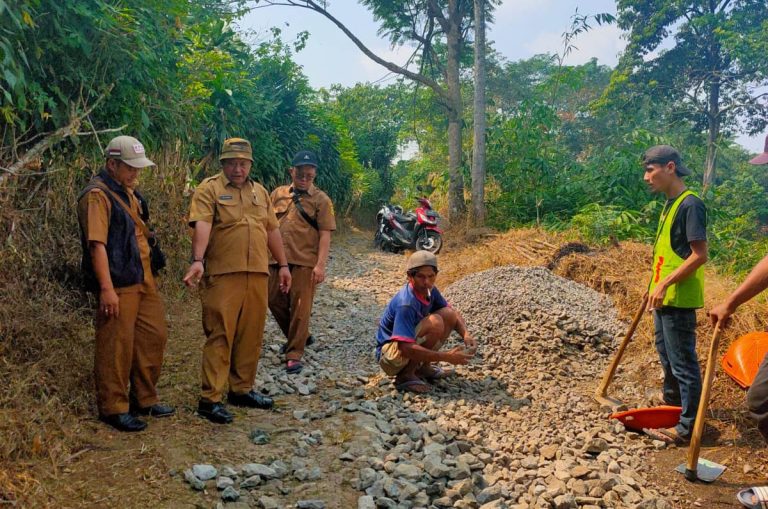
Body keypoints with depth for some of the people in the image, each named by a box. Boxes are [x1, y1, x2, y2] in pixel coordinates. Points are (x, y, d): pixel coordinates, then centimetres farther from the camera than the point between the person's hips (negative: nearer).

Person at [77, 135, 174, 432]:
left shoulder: (129, 193, 17)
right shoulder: (98, 195, -13)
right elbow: (97, 243, -20)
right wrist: (107, 288, -26)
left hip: (143, 281, 10)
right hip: (118, 285, -10)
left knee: (154, 336, 14)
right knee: (116, 347, -2)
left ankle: (144, 400, 27)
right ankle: (113, 409, 12)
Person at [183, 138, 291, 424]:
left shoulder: (260, 192, 18)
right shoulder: (209, 189, -2)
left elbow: (272, 230, 21)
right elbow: (202, 226, -17)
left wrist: (283, 265, 19)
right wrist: (198, 260, -31)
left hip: (257, 274, 6)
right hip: (223, 275, -6)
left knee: (251, 335, 11)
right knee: (220, 335, -4)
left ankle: (242, 390, 24)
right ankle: (210, 399, 3)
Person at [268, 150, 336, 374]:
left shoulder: (321, 200, 0)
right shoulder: (278, 194, 11)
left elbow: (325, 234, -5)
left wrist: (320, 265, -14)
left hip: (304, 262, -4)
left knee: (300, 309, -2)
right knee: (275, 301, 11)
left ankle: (294, 354, 8)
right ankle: (298, 337, 34)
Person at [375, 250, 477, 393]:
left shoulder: (429, 290, -4)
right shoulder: (406, 304, -30)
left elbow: (453, 313, 7)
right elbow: (406, 348, -35)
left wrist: (466, 334, -15)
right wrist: (447, 357, -35)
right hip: (389, 354, -8)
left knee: (448, 315, -4)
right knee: (435, 323, -28)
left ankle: (423, 367, 7)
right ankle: (406, 376, -14)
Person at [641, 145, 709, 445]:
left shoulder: (690, 204, -17)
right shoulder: (670, 204, 11)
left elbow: (699, 255, -22)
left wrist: (664, 284, -25)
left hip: (678, 299, -10)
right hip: (663, 297, 10)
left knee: (682, 360, -3)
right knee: (666, 353, 24)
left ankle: (688, 427, 6)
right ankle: (672, 401, 42)